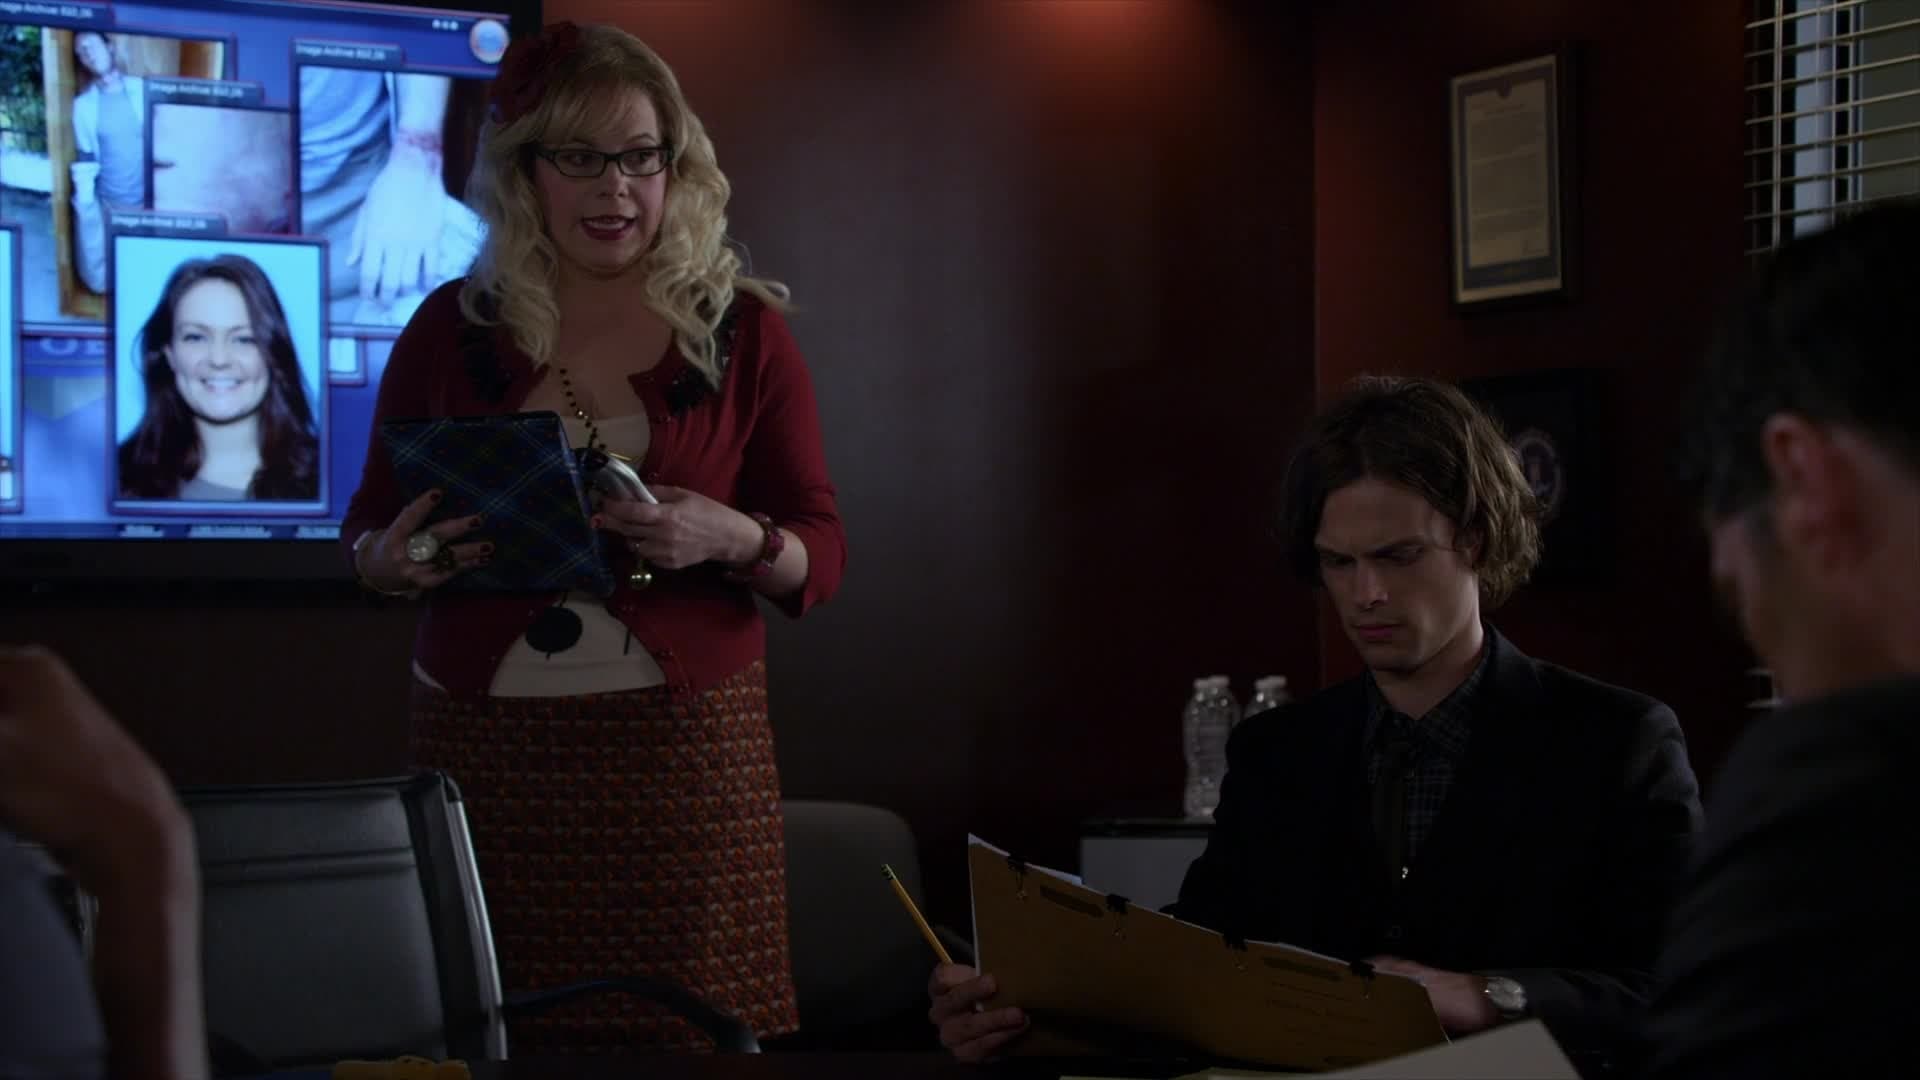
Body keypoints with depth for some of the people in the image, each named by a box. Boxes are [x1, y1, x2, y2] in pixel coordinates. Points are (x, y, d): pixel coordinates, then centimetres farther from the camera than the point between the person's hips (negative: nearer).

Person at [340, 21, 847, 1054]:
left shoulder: (743, 330, 4)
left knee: (690, 1042, -6)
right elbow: (366, 532, 14)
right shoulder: (451, 327, 6)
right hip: (484, 744, 1)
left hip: (685, 747, -1)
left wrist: (733, 539, -16)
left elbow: (820, 556, 4)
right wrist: (402, 556, -8)